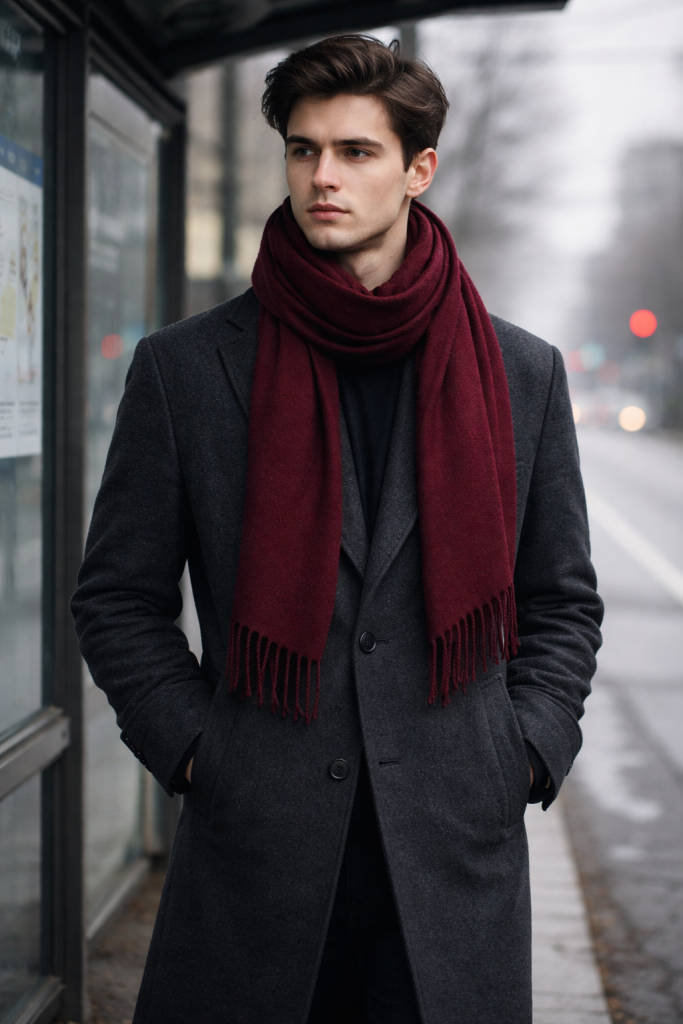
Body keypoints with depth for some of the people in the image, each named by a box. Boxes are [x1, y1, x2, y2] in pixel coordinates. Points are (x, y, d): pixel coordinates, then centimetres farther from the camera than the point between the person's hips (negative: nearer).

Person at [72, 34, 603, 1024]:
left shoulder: (524, 373, 5)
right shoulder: (184, 367, 1)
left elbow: (564, 602, 11)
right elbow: (117, 596, 5)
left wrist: (526, 750, 0)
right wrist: (193, 747, -5)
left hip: (457, 835, 1)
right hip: (252, 840, -1)